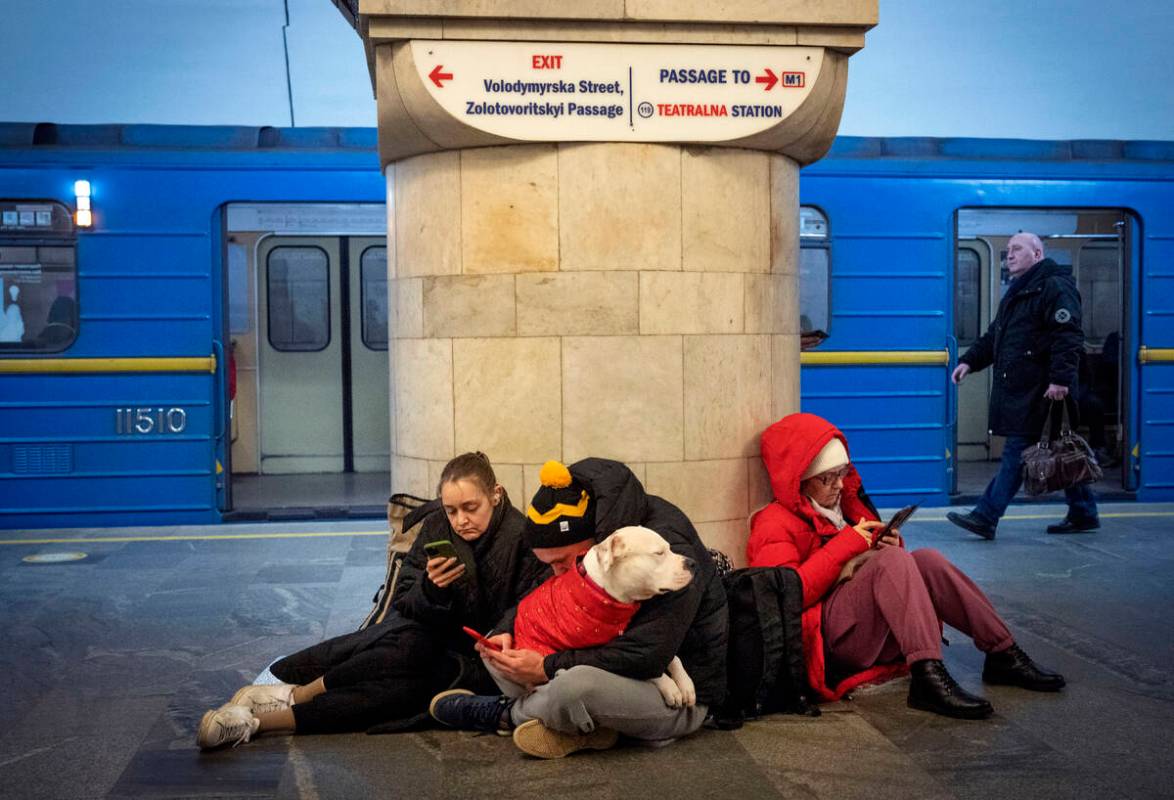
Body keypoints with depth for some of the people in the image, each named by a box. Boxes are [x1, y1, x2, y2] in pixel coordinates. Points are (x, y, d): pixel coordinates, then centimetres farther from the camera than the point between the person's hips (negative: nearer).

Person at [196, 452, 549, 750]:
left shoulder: (523, 540, -12)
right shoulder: (436, 528, 1)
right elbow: (402, 603, -1)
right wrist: (429, 587, -23)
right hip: (428, 639, 3)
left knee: (405, 684, -34)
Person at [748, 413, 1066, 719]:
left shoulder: (843, 505, 20)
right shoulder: (775, 525, -4)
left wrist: (891, 546, 1)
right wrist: (845, 544, -17)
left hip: (876, 637, 8)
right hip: (828, 638, -7)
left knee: (926, 559, -13)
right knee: (892, 560, -27)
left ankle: (1003, 654, -12)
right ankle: (929, 677, -41)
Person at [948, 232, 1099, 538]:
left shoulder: (1055, 287, -9)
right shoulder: (1017, 292, 23)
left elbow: (1068, 337, -18)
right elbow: (994, 336, 27)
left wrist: (1060, 378, -26)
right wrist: (969, 361, 14)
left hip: (1039, 391, -10)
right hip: (1018, 390, 10)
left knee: (1017, 451, -8)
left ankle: (986, 517, -8)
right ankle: (1083, 513, 20)